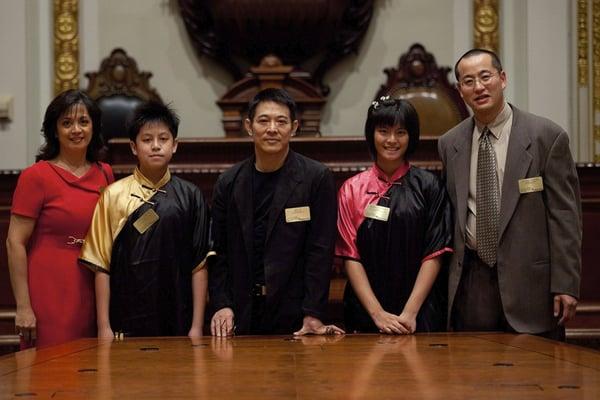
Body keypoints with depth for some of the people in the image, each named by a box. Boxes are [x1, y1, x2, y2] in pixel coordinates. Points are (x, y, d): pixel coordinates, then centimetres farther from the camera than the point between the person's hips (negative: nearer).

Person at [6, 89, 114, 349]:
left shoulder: (104, 174, 9)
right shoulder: (35, 176, -6)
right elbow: (15, 243, -7)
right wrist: (23, 307, -11)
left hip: (93, 297, 5)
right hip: (50, 297, -5)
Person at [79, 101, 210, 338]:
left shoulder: (190, 196, 5)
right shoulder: (113, 196, 2)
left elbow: (199, 265, 4)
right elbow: (101, 267, 2)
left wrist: (197, 326, 0)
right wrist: (104, 326, -2)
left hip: (177, 322, 1)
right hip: (126, 322, -1)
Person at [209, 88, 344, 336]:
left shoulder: (317, 178, -3)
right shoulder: (229, 183, 7)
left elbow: (320, 250, -7)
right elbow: (219, 251, 8)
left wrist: (313, 314, -13)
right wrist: (221, 305, -4)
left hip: (293, 313, -2)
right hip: (241, 313, 2)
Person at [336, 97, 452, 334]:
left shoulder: (428, 186, 1)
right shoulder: (352, 189, 3)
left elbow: (435, 253, -4)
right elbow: (350, 256, -2)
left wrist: (411, 312, -13)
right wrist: (377, 313, -12)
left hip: (420, 315, -1)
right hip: (366, 312, 1)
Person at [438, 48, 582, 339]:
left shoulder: (547, 137, -5)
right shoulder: (449, 144, 8)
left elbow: (565, 214, -5)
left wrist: (565, 285, -9)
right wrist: (450, 280, 12)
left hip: (530, 282, -3)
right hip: (471, 283, 3)